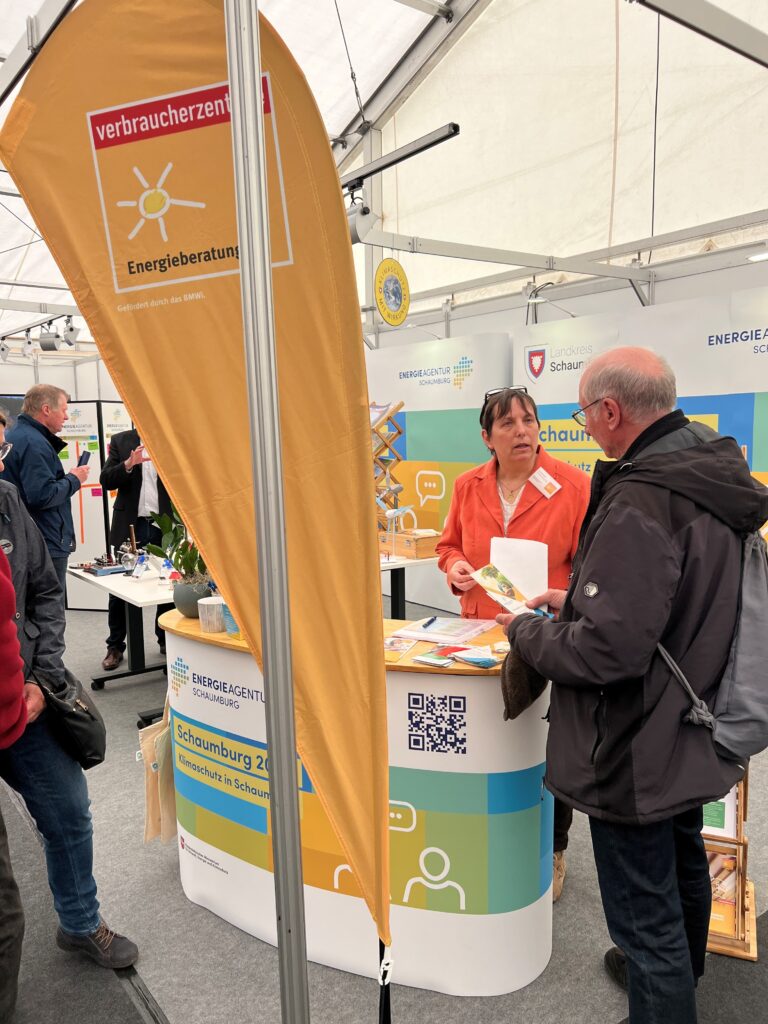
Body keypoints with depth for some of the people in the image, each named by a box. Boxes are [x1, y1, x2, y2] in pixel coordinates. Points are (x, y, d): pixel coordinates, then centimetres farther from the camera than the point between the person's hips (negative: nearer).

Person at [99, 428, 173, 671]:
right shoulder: (121, 441, 5)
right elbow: (106, 480, -1)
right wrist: (129, 463, -17)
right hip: (130, 525, 0)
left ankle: (166, 639, 22)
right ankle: (115, 646, 15)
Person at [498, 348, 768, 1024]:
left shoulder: (638, 504, -30)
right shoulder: (712, 475, 2)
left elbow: (607, 652, -32)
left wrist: (526, 631, -14)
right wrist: (577, 601, 9)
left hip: (637, 752, -11)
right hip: (693, 736, 11)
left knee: (644, 914, 8)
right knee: (684, 861, 31)